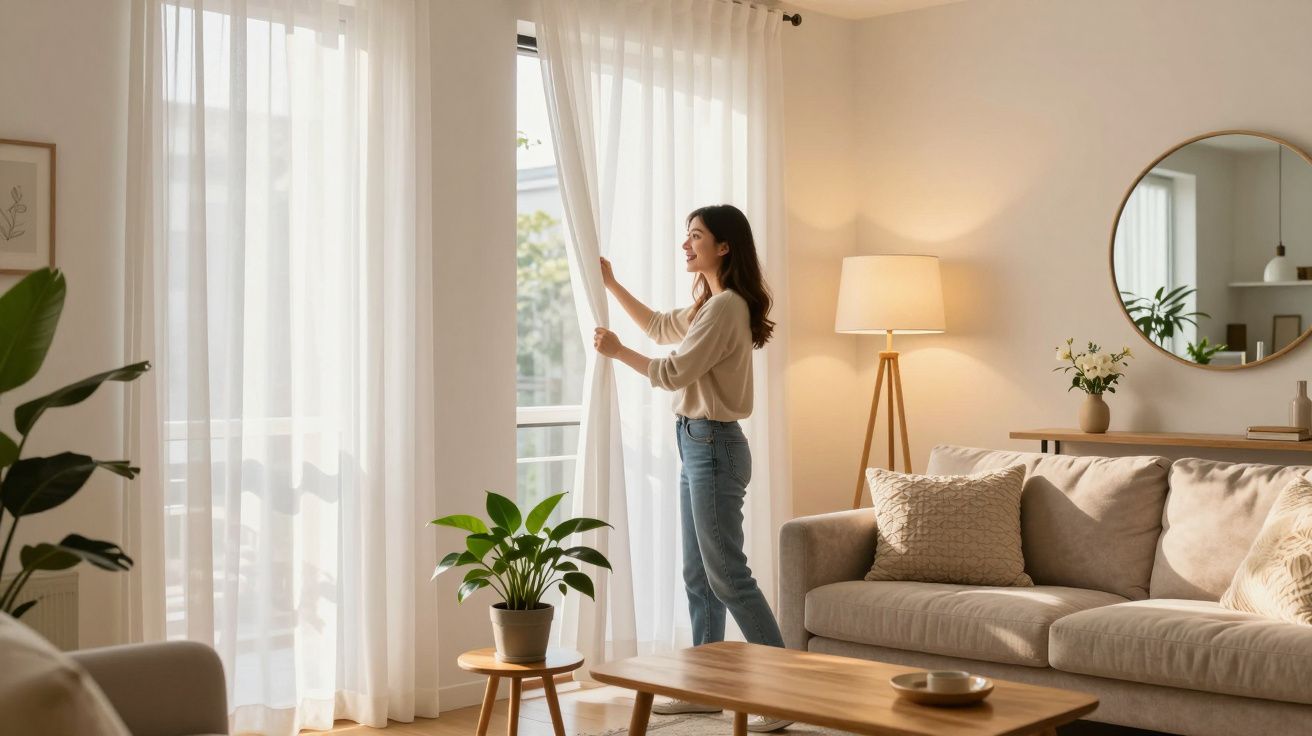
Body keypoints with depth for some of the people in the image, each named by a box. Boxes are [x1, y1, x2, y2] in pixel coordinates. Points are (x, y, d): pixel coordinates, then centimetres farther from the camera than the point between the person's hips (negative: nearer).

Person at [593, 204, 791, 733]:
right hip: (695, 444, 10)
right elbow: (659, 327, 32)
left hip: (714, 446, -10)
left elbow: (673, 372, -18)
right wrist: (612, 285, 30)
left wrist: (617, 351, -4)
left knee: (727, 575, -7)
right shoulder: (709, 304, 14)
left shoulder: (727, 306, -17)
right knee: (698, 575, 13)